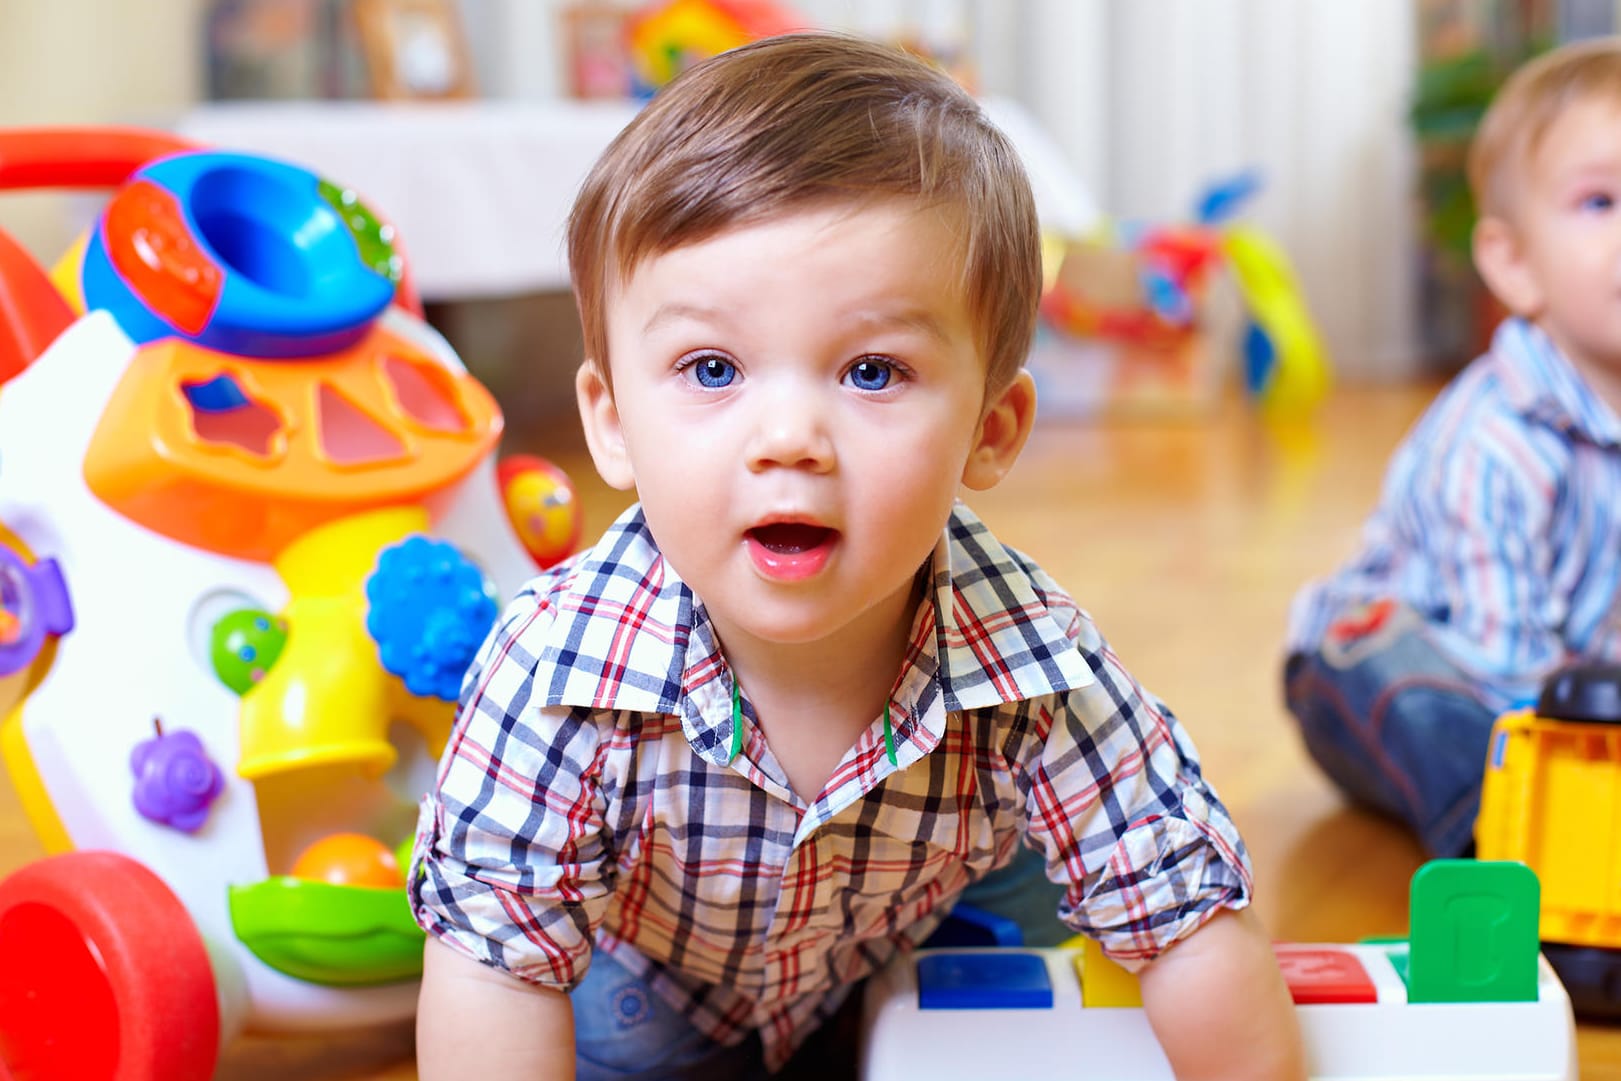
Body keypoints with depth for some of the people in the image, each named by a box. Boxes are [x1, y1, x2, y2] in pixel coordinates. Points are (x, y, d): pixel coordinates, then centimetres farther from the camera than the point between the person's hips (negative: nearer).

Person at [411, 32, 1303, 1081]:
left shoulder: (1036, 670, -35)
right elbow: (496, 966, -30)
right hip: (646, 987, -2)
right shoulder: (559, 670, -38)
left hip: (913, 973, 2)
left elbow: (1198, 933, -23)